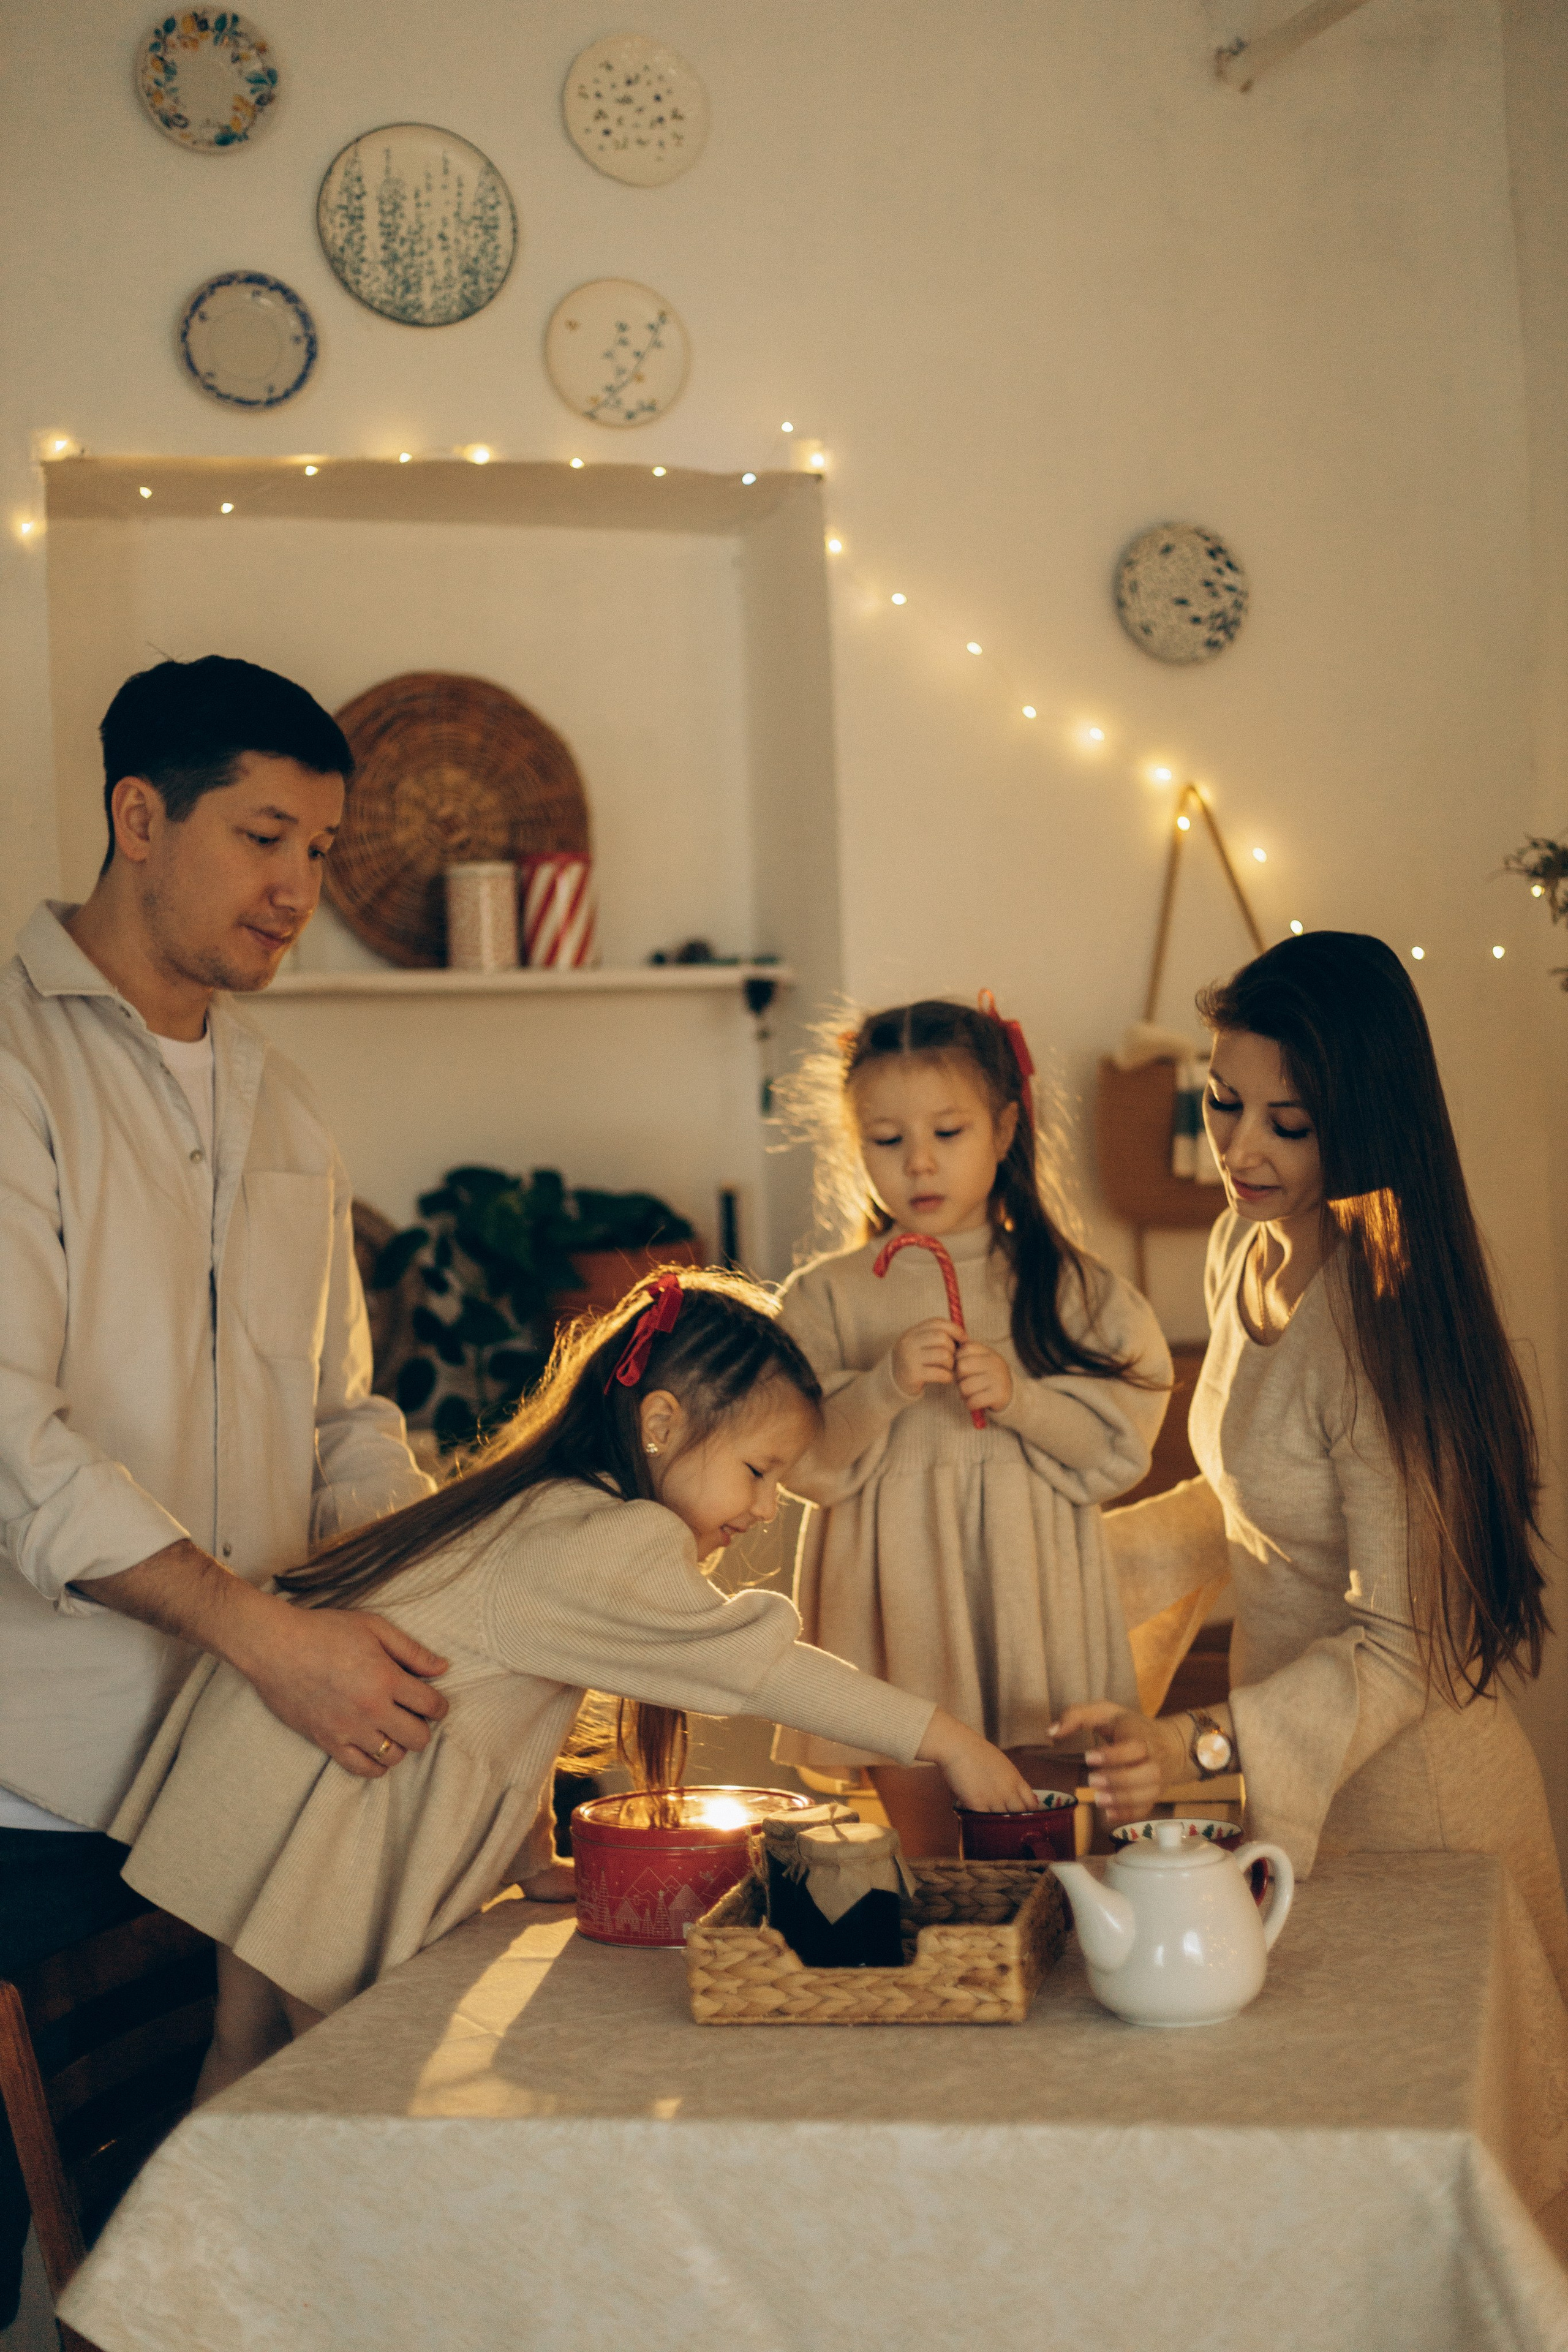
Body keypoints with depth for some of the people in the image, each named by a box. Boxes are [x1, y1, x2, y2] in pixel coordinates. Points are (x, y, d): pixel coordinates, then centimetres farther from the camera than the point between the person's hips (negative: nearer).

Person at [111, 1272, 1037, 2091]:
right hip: (319, 1807, -10)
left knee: (251, 2052, 14)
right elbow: (753, 1660, -22)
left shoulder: (550, 1512, 15)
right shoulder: (604, 1548, -18)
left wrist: (535, 1861, 14)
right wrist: (944, 1737, -20)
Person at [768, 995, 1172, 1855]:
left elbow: (1119, 1445, -1)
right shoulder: (828, 1297, 1)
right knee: (924, 1845, 5)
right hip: (899, 1603, 0)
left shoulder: (1064, 1285, 3)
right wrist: (883, 1388, -20)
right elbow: (802, 1461, -5)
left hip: (1030, 1597, 0)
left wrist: (1019, 1396, -17)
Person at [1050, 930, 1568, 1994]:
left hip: (1405, 1801, -8)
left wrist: (1202, 1744, -37)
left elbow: (1403, 1649, -26)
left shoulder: (1382, 1326, -27)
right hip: (1302, 1776, 8)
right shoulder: (1247, 1247, 0)